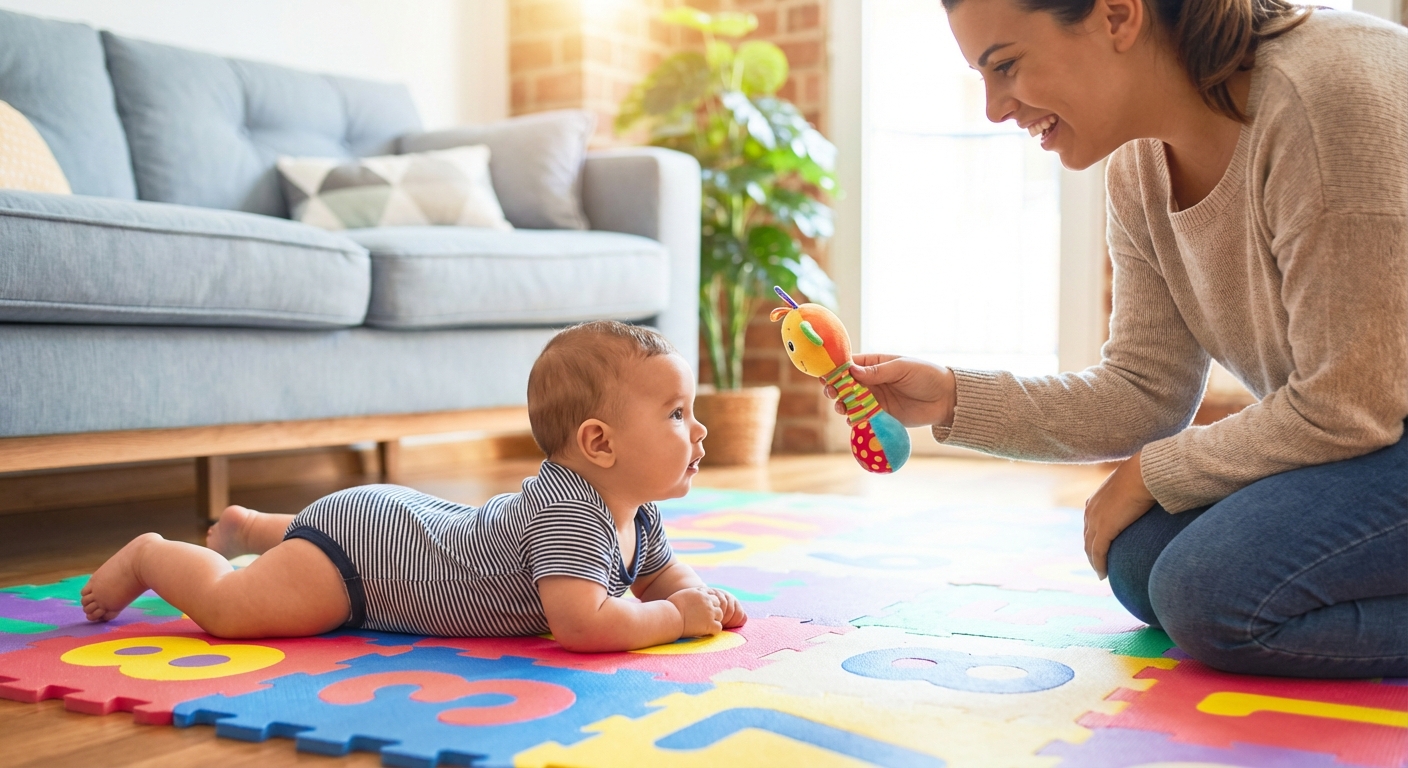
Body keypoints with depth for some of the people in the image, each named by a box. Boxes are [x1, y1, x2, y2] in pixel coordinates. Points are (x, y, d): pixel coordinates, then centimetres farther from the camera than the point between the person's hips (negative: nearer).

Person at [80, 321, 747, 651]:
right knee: (228, 608, -12)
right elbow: (581, 624, -47)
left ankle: (252, 524, 61)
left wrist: (701, 596, -11)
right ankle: (149, 555, 17)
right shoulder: (569, 510, -37)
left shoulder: (638, 518, -6)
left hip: (415, 518, 10)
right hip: (361, 538, -10)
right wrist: (677, 617, -33)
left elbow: (664, 575, 12)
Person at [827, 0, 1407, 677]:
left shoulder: (1326, 92, -28)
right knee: (1142, 559, -4)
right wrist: (950, 398, -9)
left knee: (1213, 590, -23)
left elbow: (1343, 407, -25)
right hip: (1348, 431, 8)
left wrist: (1148, 475, -12)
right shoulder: (1139, 171, -2)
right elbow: (1144, 392, 1)